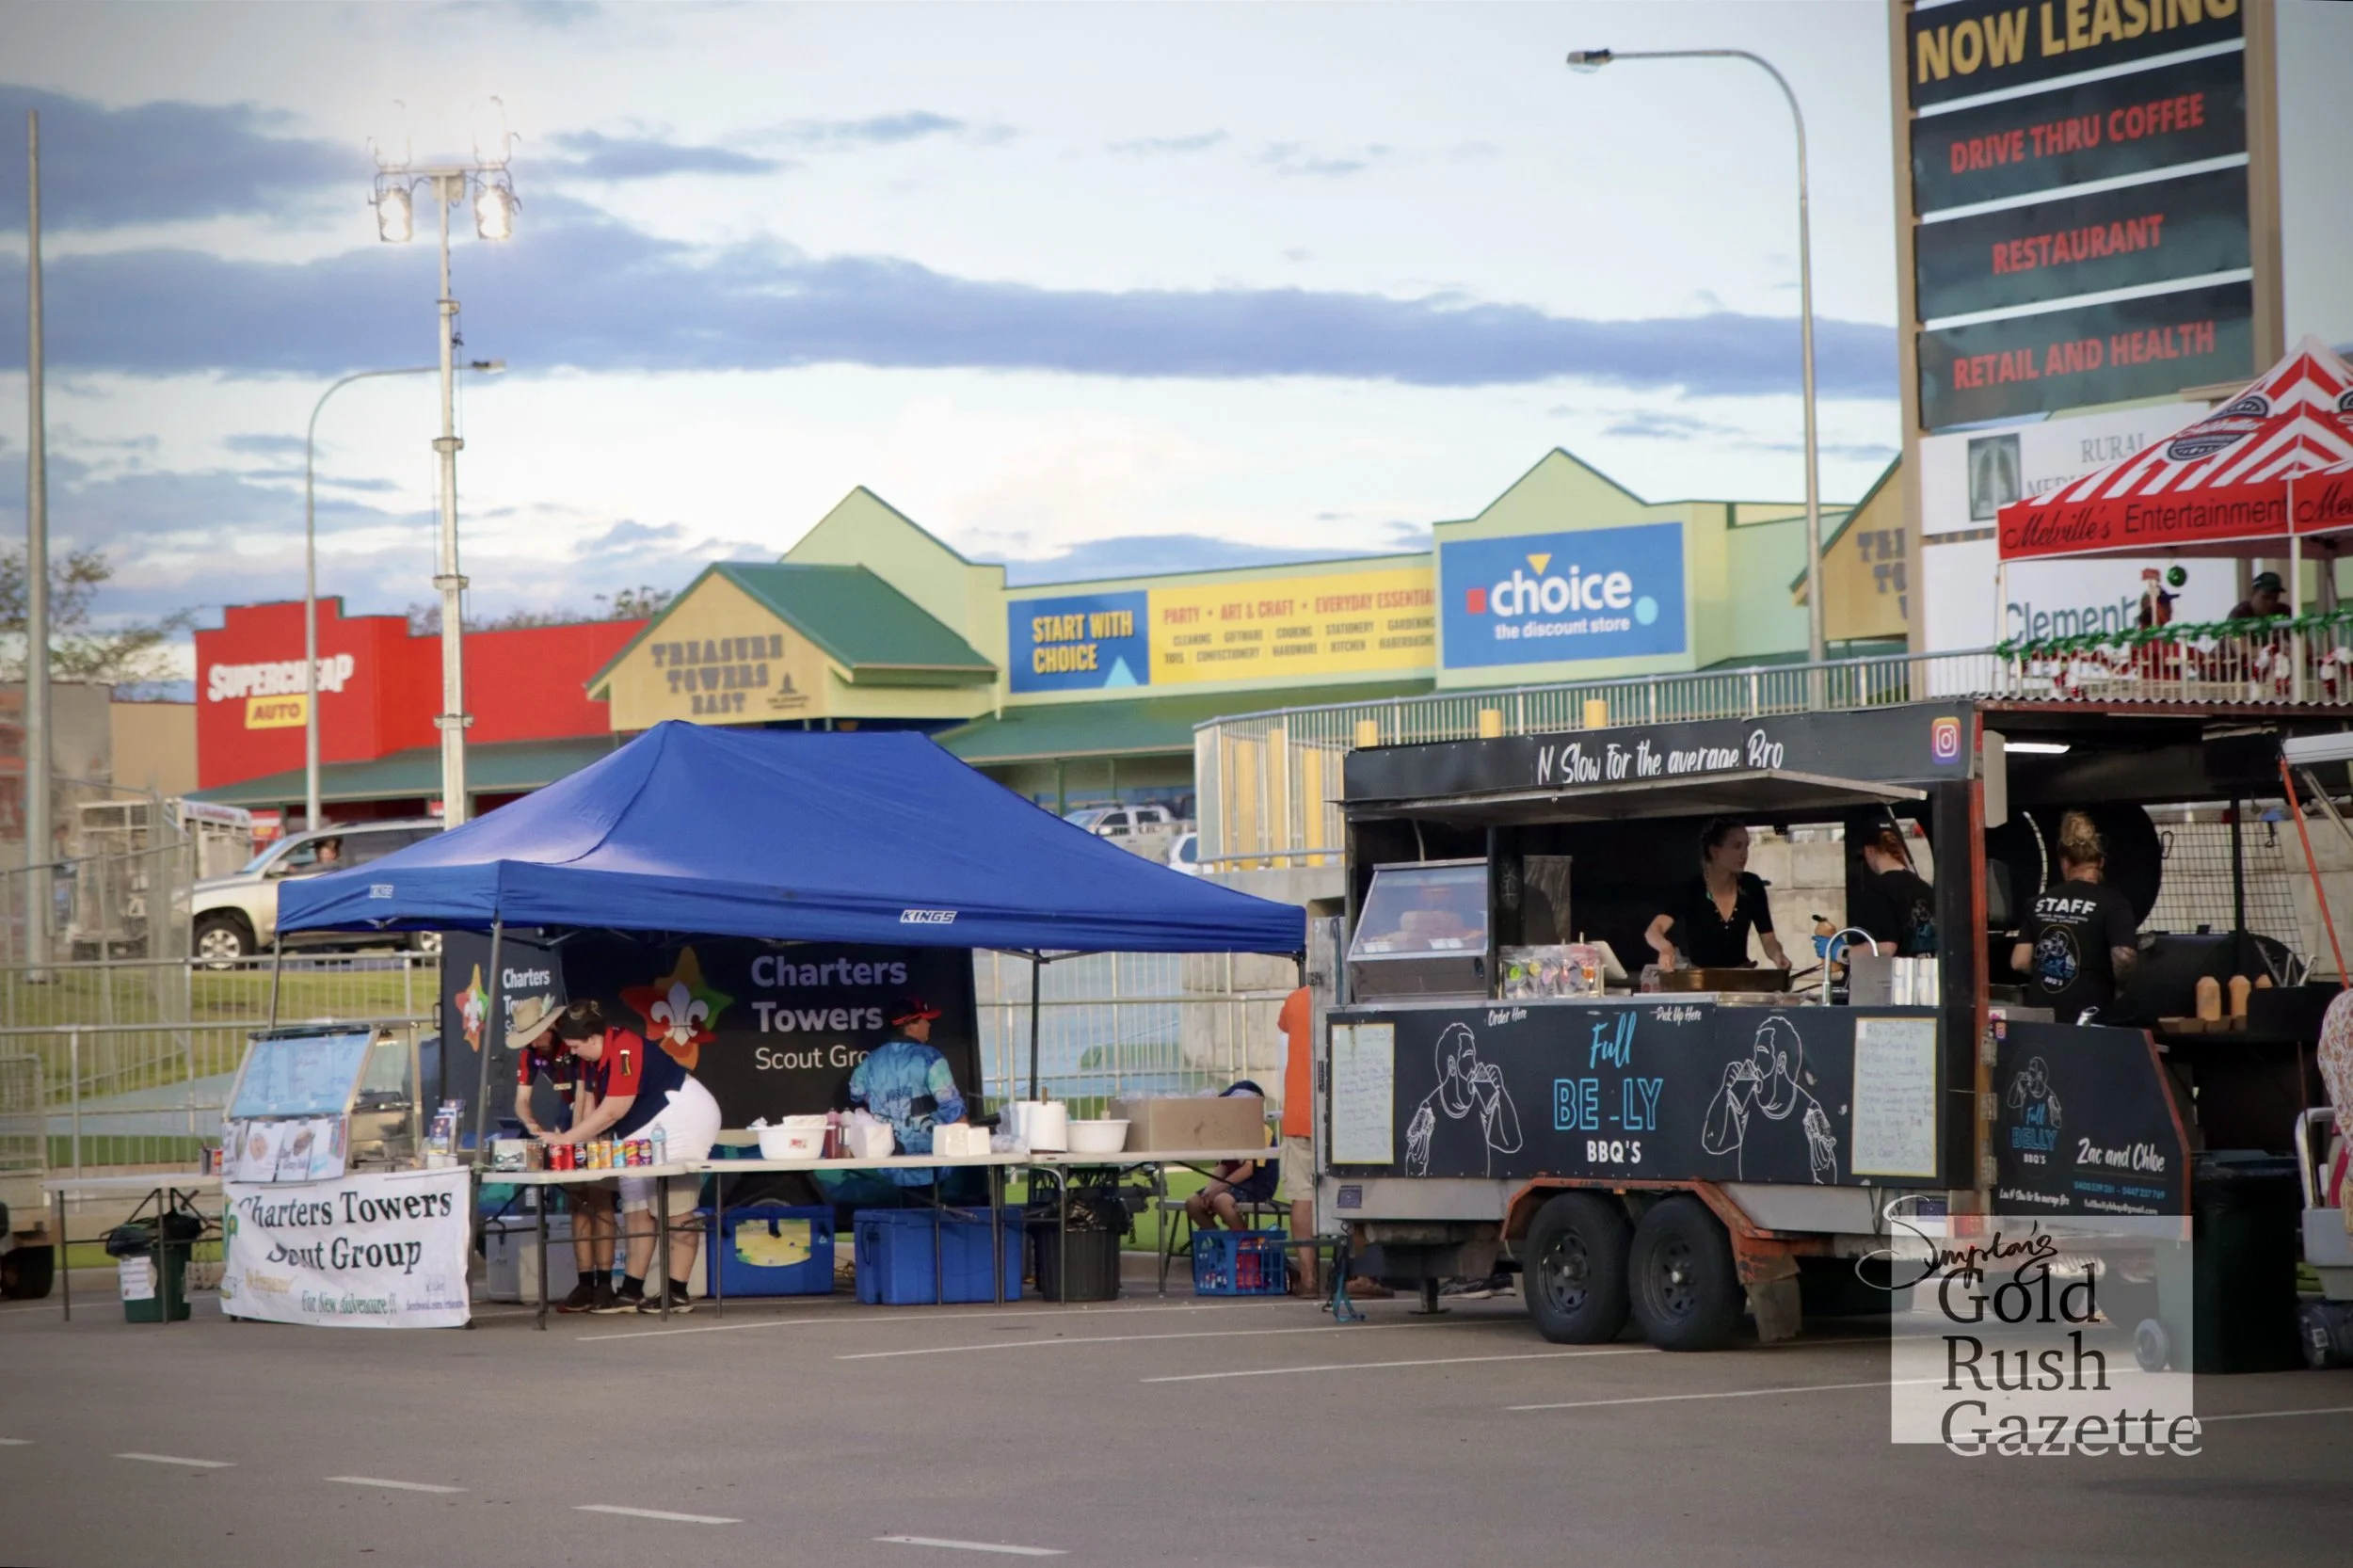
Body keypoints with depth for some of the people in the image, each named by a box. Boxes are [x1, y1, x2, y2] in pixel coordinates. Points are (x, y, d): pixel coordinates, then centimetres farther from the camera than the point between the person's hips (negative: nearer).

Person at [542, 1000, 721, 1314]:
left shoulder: (624, 1051, -24)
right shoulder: (590, 1059, 5)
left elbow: (612, 1111, -26)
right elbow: (590, 1108, 4)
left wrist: (566, 1139, -22)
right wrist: (582, 1144, -11)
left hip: (680, 1119, -10)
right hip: (645, 1132, 10)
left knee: (676, 1211, -9)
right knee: (637, 1209, 9)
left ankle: (677, 1294, -10)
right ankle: (631, 1291, 11)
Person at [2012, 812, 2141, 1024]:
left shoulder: (2042, 902, 8)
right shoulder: (2112, 903, -7)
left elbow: (2020, 962, 8)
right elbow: (2124, 960, -19)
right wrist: (2121, 990, 1)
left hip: (2042, 1016, 5)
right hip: (2086, 1019, -5)